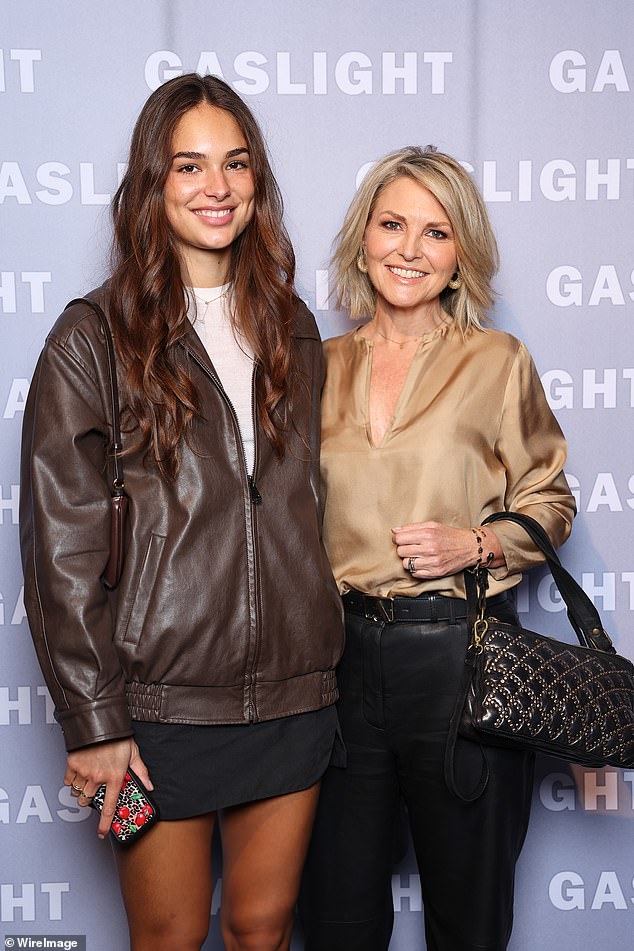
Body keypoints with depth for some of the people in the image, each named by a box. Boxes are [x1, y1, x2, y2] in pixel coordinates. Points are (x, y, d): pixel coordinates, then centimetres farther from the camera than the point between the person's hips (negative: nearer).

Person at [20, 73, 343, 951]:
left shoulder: (291, 329, 10)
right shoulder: (91, 340, -6)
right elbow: (61, 548, -7)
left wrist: (320, 662, 12)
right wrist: (93, 721, -10)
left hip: (292, 696, 4)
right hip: (160, 703, -4)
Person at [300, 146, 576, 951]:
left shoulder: (498, 363, -1)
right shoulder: (321, 366, 8)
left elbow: (549, 503, 6)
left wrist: (474, 544, -12)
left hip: (458, 651, -2)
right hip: (341, 650, 3)